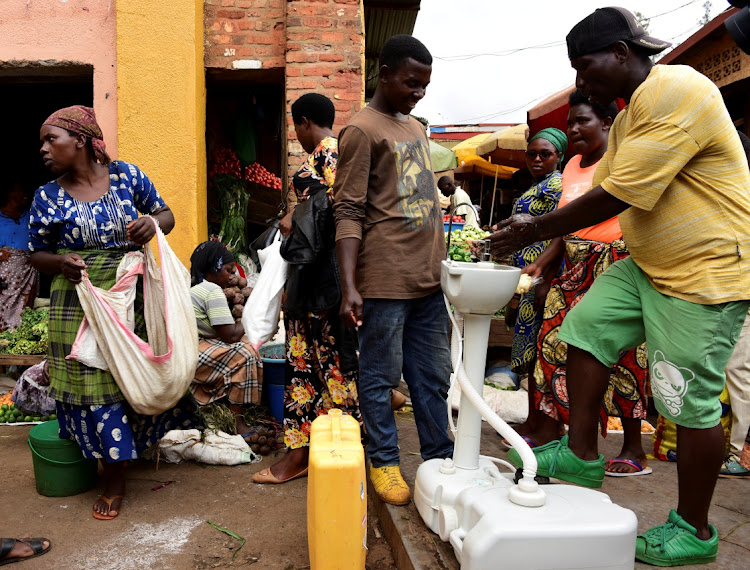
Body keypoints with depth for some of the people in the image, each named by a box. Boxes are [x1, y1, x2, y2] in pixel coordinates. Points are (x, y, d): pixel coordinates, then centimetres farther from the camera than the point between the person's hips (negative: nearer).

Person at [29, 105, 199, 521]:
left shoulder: (127, 175, -1)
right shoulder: (47, 198, -1)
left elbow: (166, 214, 7)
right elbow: (36, 255, 7)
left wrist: (152, 224, -16)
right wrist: (60, 262, -16)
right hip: (81, 305, 0)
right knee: (94, 384, 5)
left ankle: (141, 442, 37)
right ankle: (114, 479, 21)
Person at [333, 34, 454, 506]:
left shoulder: (416, 128, 19)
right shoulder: (361, 130, -6)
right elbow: (349, 212, -13)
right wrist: (349, 286, -21)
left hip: (428, 280, 8)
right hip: (384, 282, -8)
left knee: (434, 377, 14)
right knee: (380, 377, 5)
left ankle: (440, 459, 27)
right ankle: (384, 463, 21)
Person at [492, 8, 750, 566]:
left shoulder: (676, 93, -20)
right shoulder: (629, 116, 14)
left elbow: (613, 199, -25)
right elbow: (599, 189, 12)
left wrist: (533, 232, -18)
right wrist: (537, 230, 0)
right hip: (649, 265, 10)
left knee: (691, 400, -2)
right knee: (586, 327, 4)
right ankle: (582, 453, 16)